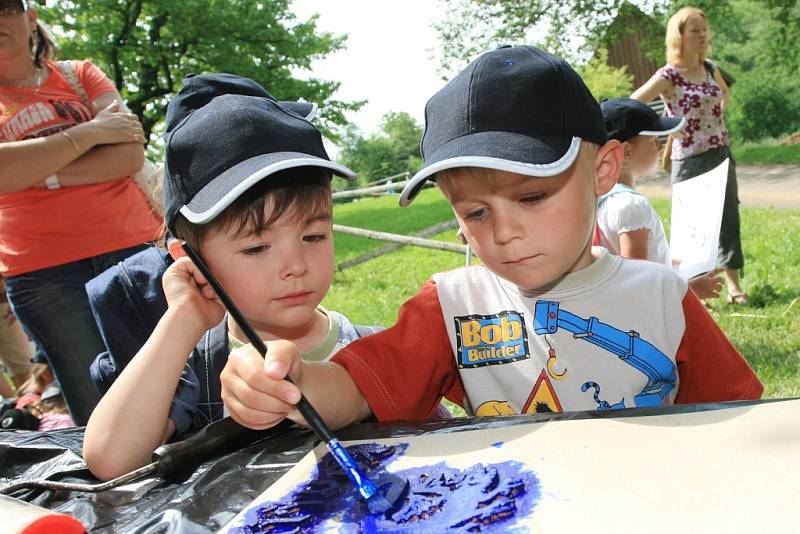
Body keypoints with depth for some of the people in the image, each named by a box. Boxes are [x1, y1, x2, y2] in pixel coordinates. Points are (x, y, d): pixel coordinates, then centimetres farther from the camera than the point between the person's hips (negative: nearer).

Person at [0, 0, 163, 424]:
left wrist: (40, 174, -10)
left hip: (132, 246, 1)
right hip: (42, 272, -1)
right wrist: (90, 131, -7)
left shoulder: (80, 75, 12)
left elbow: (131, 154, -3)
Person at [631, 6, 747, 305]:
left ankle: (734, 285, 19)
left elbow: (725, 92, 27)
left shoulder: (710, 68, 7)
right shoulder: (669, 76, -12)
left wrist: (717, 115, 10)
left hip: (722, 154, 6)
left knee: (729, 219, 9)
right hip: (690, 160, -6)